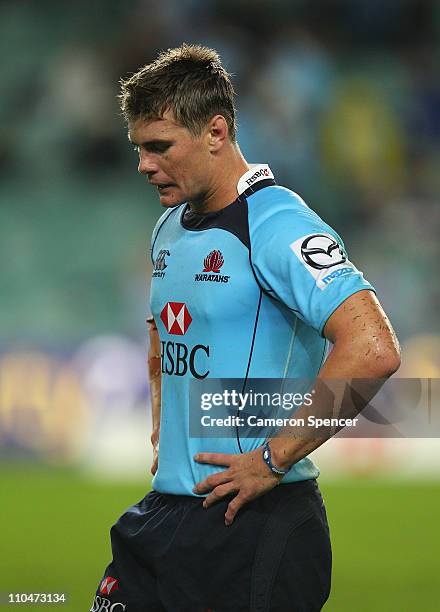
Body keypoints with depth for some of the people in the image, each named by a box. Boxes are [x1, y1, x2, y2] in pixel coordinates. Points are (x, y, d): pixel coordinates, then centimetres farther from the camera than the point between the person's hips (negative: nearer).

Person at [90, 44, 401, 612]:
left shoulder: (276, 224, -15)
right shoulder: (170, 228, 13)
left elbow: (373, 350, -27)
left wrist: (273, 460, -21)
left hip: (256, 524, -8)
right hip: (164, 511, 8)